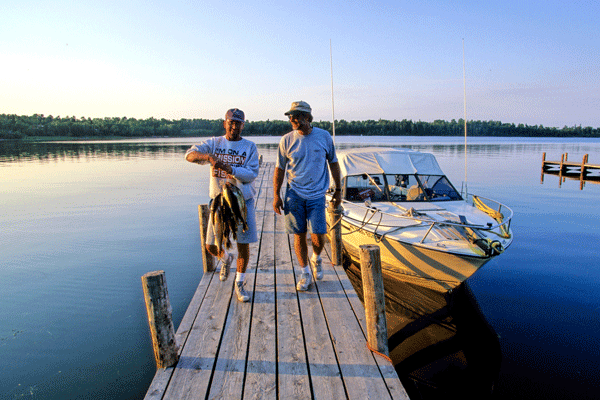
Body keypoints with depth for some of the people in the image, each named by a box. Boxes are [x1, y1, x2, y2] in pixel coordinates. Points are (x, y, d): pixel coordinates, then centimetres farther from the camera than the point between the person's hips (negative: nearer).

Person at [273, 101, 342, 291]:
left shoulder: (324, 136, 1)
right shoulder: (286, 140, 0)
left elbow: (333, 163, 11)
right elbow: (279, 169, 6)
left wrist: (338, 190, 11)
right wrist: (276, 195, 1)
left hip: (317, 195, 0)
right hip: (294, 194, 0)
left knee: (318, 236, -4)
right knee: (299, 236, 4)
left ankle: (316, 258, 30)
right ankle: (305, 273, 22)